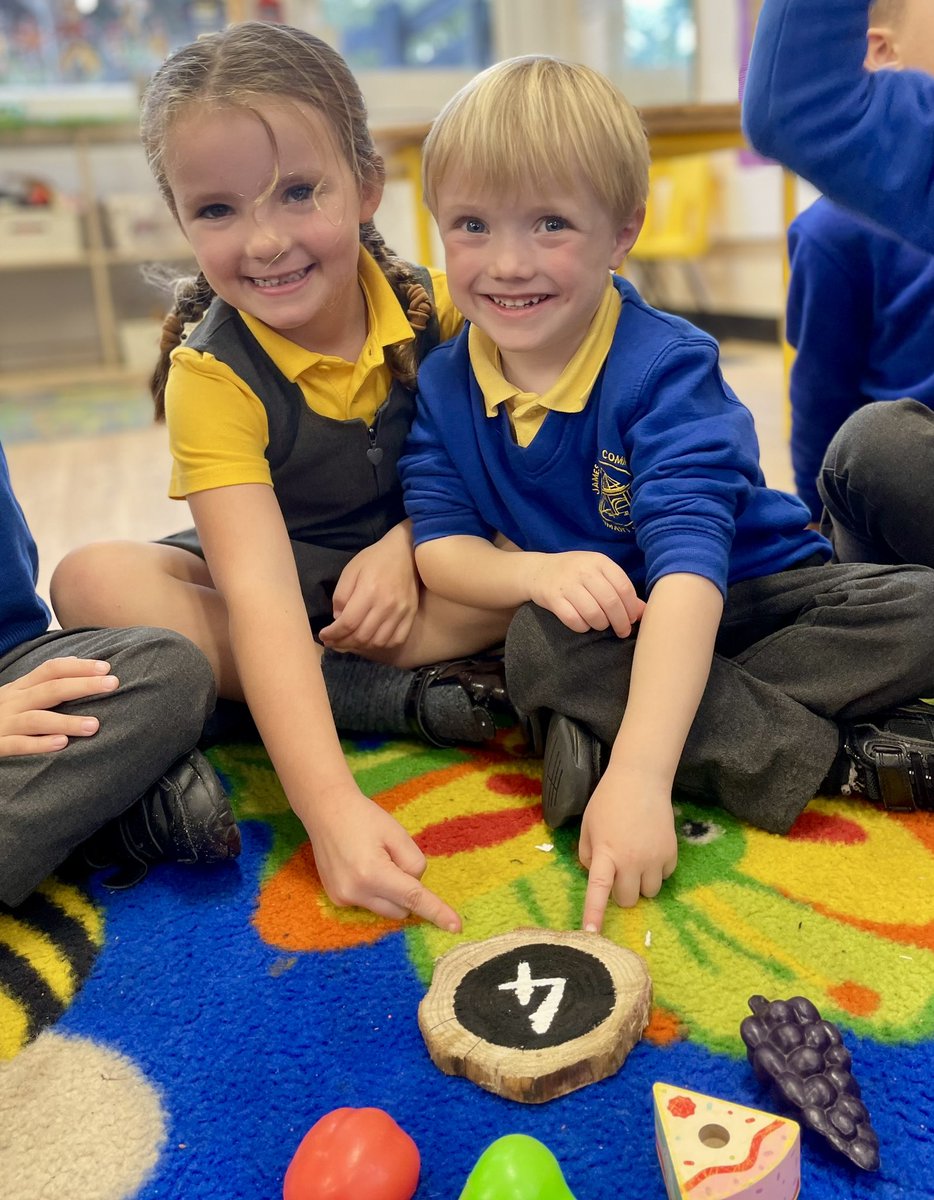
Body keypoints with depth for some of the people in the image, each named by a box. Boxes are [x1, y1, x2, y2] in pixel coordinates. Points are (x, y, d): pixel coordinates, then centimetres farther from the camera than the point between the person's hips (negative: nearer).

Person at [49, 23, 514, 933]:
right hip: (287, 602, -1)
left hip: (414, 581, 2)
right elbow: (261, 596, -33)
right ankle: (394, 697, -26)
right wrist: (329, 801, -46)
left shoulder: (433, 309, -12)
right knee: (93, 582, -28)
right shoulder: (214, 375, -21)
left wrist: (406, 542, -21)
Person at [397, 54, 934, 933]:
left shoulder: (664, 368, -23)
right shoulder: (443, 386, -5)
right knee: (537, 646, -33)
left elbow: (688, 568, -35)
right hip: (604, 626, 2)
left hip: (749, 597, -1)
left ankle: (597, 743, -31)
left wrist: (637, 774, -47)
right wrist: (534, 572, -33)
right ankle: (842, 755, -24)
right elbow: (439, 546, -8)